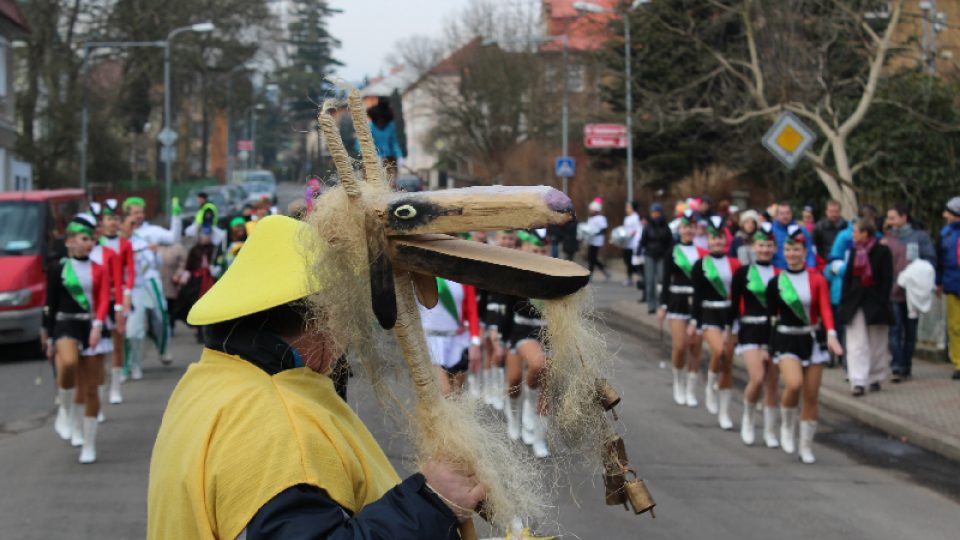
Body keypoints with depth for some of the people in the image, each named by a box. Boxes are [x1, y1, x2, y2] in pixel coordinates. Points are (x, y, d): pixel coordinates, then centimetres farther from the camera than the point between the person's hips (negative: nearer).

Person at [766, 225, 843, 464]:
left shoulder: (817, 279, -1)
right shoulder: (776, 283, 1)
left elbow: (825, 309, -12)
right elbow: (771, 316, 7)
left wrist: (831, 335, -29)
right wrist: (767, 346, 6)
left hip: (812, 340, 1)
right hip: (786, 341, -1)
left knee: (811, 396, 3)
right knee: (794, 384, -26)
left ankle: (806, 447, 16)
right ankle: (787, 426, 1)